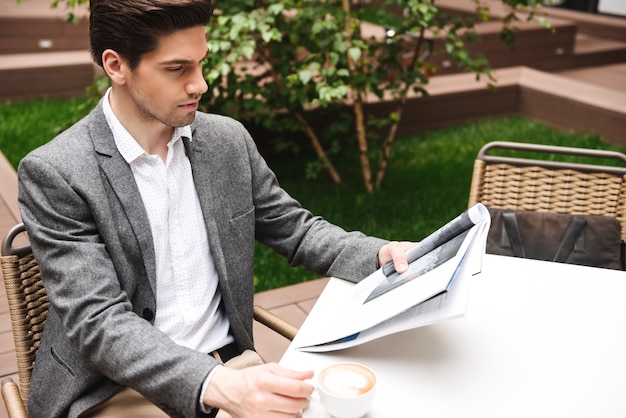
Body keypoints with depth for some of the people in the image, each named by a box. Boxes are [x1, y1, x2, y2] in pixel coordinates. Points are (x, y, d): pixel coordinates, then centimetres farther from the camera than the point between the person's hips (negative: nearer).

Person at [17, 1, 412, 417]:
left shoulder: (228, 139, 2)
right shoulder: (55, 174, -13)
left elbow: (294, 228, 12)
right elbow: (97, 322, -19)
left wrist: (380, 253, -6)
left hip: (229, 364, 5)